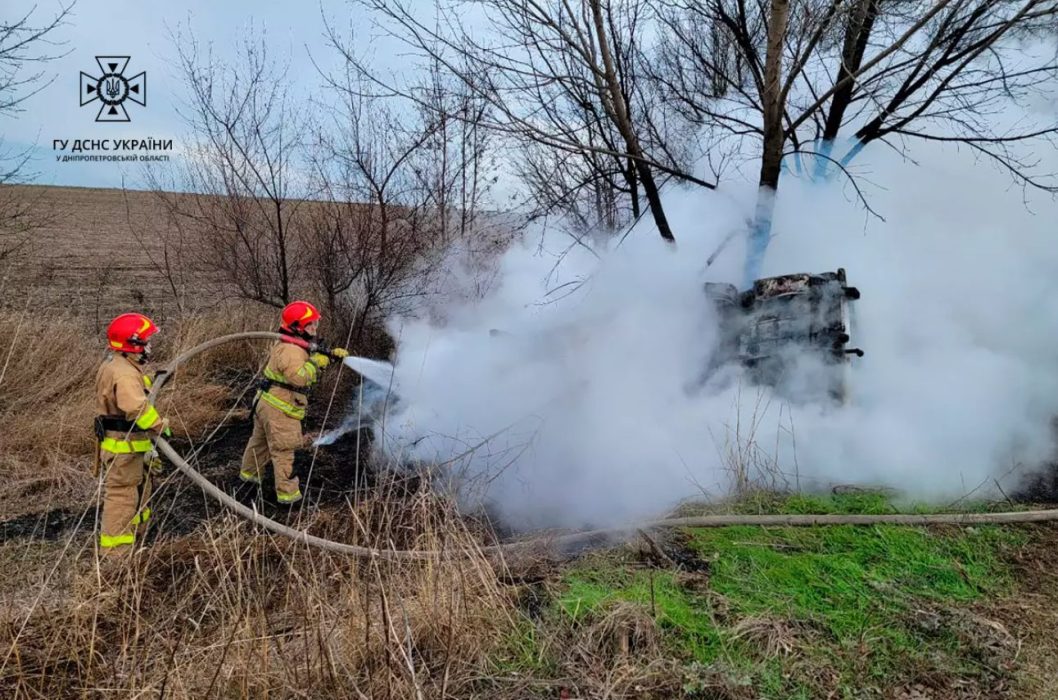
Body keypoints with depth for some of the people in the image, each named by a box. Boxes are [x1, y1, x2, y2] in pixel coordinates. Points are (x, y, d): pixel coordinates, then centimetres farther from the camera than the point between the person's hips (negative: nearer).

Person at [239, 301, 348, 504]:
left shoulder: (297, 346, 10)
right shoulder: (291, 350, -23)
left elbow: (313, 357, 20)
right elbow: (299, 377, -36)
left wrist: (332, 354, 5)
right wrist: (316, 362, -24)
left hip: (267, 403, 11)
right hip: (279, 409, -11)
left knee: (260, 440, 28)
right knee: (283, 451, -3)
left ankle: (248, 473, 47)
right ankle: (287, 492, 5)